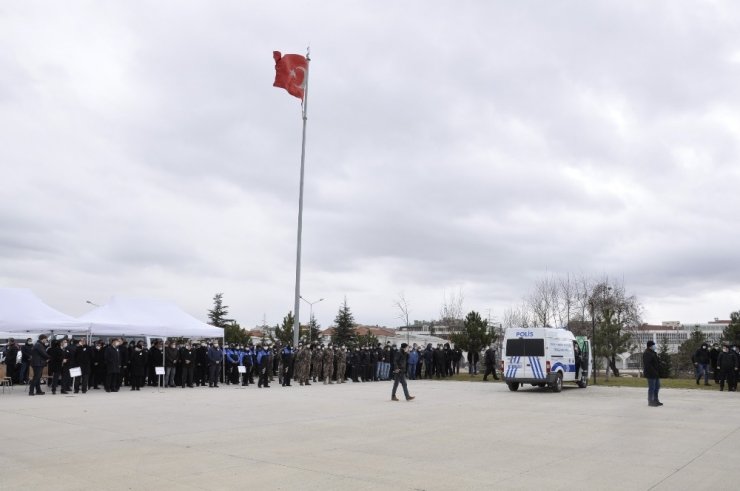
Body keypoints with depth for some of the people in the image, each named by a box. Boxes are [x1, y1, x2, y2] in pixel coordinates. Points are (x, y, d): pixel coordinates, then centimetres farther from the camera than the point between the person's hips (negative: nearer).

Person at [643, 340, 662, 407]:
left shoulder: (653, 353, 16)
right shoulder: (647, 354, -18)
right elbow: (647, 365, -25)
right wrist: (653, 372, -25)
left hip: (656, 374, 10)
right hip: (651, 374, -10)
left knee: (657, 387, 17)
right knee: (652, 388, -4)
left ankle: (655, 400, 27)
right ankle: (650, 402, 4)